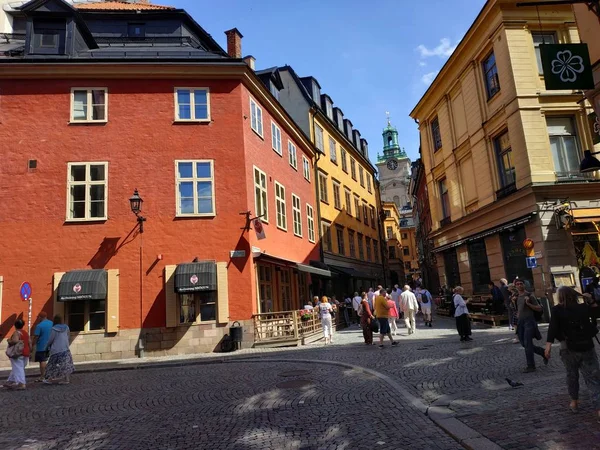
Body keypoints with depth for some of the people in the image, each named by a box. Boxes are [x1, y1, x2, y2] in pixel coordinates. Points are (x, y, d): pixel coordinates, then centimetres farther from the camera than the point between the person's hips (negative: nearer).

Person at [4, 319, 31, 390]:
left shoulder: (17, 332, -10)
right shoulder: (26, 333, 13)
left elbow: (15, 341, -27)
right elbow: (29, 343, 13)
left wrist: (9, 341, -7)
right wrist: (29, 351, 20)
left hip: (18, 354, -8)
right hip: (26, 354, 8)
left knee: (18, 369, -6)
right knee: (16, 368, 19)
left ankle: (22, 384, -11)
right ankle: (11, 382, 26)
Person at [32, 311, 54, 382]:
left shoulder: (39, 325, -16)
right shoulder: (51, 323, 5)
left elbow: (36, 337, -16)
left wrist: (33, 345, -5)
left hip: (41, 347, -7)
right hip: (50, 346, 7)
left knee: (42, 361, -2)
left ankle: (42, 377, 2)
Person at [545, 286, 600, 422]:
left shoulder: (557, 310, -6)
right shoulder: (584, 307, 2)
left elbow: (552, 328, -16)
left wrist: (548, 345, -20)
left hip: (569, 348, -1)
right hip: (587, 347, 1)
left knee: (572, 375, 19)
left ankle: (574, 403, 31)